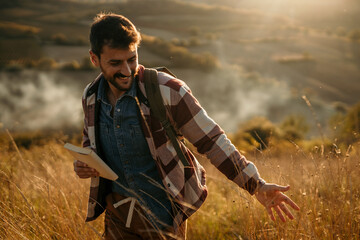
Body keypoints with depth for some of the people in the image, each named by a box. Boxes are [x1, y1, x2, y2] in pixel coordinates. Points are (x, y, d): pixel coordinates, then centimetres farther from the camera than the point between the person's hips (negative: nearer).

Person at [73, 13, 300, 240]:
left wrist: (257, 185, -18)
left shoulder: (166, 90, -20)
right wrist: (82, 164, -6)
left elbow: (211, 140, -14)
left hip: (161, 213, -4)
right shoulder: (91, 96, -4)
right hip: (117, 213, 4)